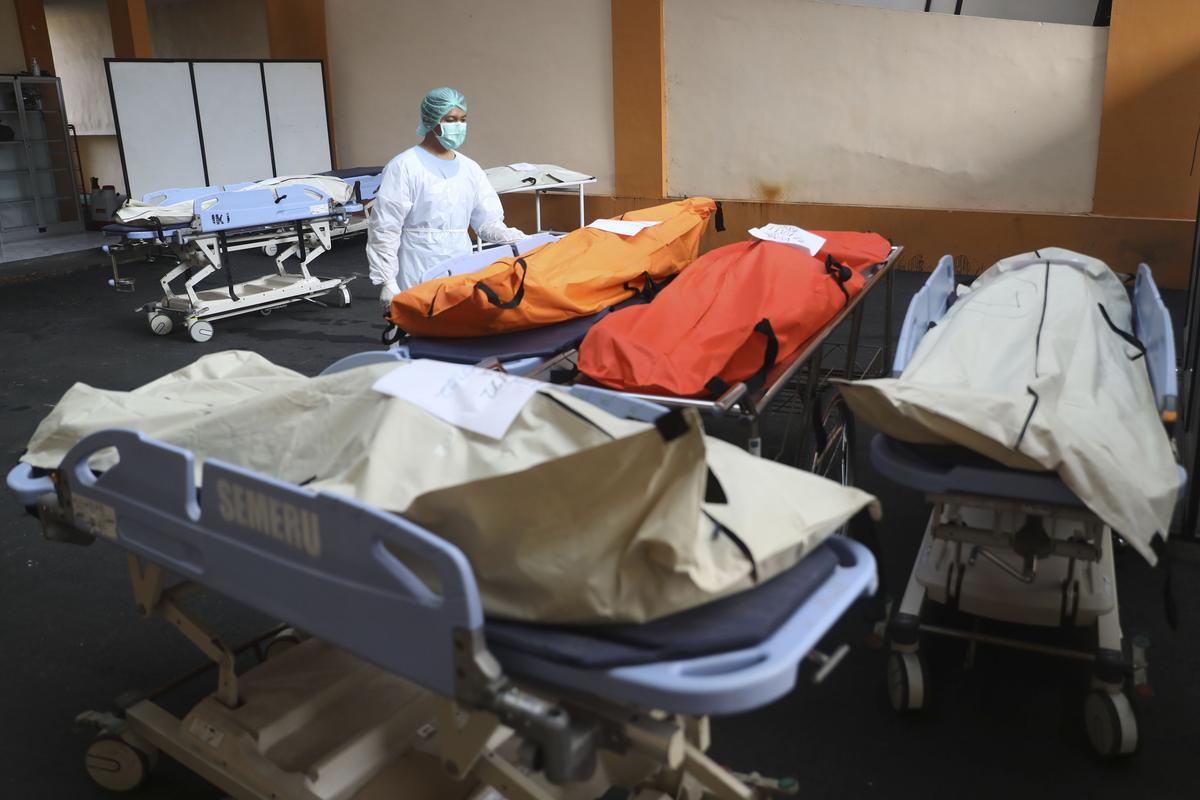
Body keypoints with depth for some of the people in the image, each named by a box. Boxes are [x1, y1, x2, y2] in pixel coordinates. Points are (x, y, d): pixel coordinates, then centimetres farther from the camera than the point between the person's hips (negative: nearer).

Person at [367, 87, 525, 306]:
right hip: (419, 280, -5)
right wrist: (387, 282, -13)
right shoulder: (404, 167, -6)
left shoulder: (469, 168, 11)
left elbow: (488, 222, 9)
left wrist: (516, 239, -10)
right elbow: (385, 229, -8)